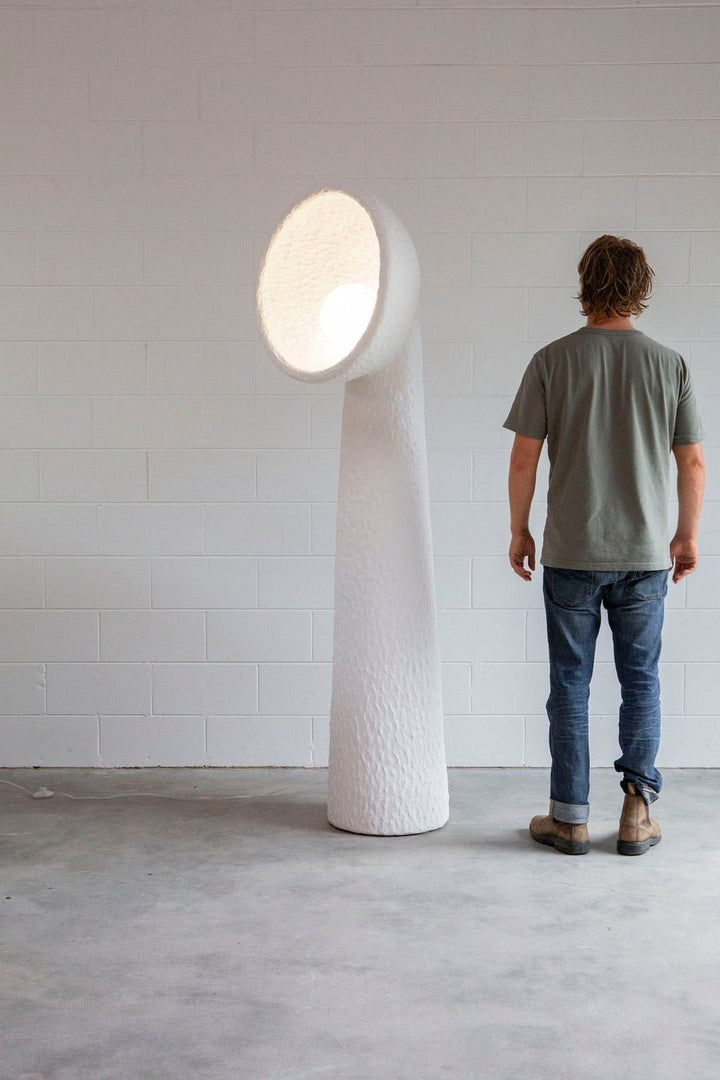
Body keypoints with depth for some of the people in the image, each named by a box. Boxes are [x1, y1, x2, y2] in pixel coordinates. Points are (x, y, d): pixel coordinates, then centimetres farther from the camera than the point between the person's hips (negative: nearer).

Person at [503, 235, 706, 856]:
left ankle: (571, 818, 14)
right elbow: (694, 463, 3)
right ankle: (638, 809, 9)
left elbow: (524, 459, -5)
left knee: (571, 684, 7)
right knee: (641, 680, 13)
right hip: (645, 554, 1)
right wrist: (687, 536, 16)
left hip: (571, 554, -1)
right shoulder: (670, 364, 0)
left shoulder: (553, 360, -5)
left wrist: (519, 532, 7)